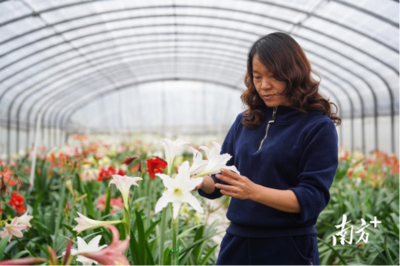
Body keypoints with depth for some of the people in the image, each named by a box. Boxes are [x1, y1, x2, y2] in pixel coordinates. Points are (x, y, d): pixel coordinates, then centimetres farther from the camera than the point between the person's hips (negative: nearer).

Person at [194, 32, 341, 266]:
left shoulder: (319, 127, -9)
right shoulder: (245, 121, 6)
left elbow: (312, 198, -15)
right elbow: (219, 180, 9)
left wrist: (254, 191, -28)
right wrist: (201, 181, -13)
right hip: (236, 244, 5)